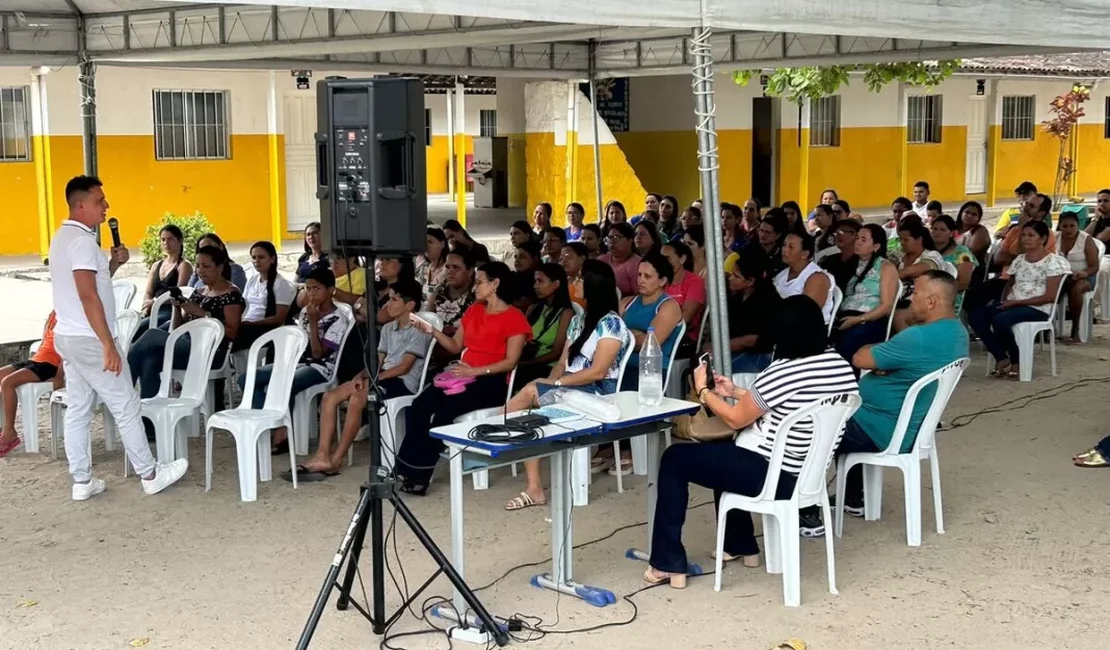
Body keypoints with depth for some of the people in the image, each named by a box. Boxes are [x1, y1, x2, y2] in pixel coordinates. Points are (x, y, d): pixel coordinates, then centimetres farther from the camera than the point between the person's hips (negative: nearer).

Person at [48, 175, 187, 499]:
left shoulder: (64, 237, 13)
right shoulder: (82, 240, -19)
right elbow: (88, 296, -24)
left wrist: (114, 263, 6)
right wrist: (108, 344, -24)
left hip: (68, 337, 10)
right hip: (89, 340, -10)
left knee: (77, 409, 11)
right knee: (125, 406, -1)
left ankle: (82, 481, 15)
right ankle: (150, 475, 7)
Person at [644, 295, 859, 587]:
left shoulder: (784, 371, -22)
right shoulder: (840, 365, 2)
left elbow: (735, 419, -9)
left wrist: (703, 391, 7)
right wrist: (736, 392, 19)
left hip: (771, 475, -9)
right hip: (807, 473, 9)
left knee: (674, 459, 7)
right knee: (723, 454, 34)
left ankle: (668, 564, 7)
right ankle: (742, 547, 40)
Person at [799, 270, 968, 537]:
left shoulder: (919, 337, -30)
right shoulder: (958, 331, 2)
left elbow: (860, 359, -21)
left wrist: (876, 347, 0)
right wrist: (883, 357, -6)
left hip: (887, 434, -10)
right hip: (912, 427, 10)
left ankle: (809, 517, 7)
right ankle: (854, 499, 37)